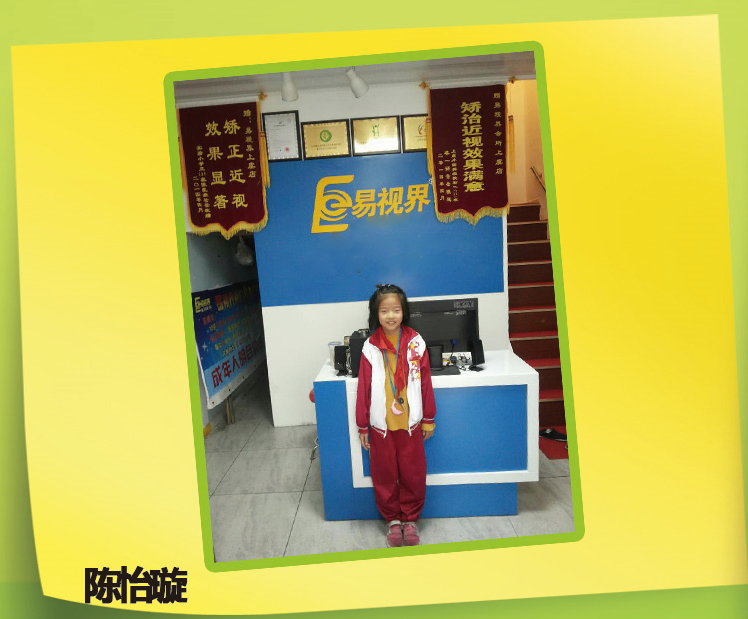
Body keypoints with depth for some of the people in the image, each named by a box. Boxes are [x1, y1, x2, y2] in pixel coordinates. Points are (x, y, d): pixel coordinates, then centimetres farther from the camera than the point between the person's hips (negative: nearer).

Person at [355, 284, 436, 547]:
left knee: (413, 475, 12)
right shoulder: (370, 347, -8)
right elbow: (364, 388, -4)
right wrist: (362, 426, 0)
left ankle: (410, 518, 34)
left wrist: (429, 419, 5)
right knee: (384, 475, 13)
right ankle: (392, 519, 34)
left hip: (410, 423, 0)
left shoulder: (416, 343, -6)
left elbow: (425, 383, 0)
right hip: (381, 425, 0)